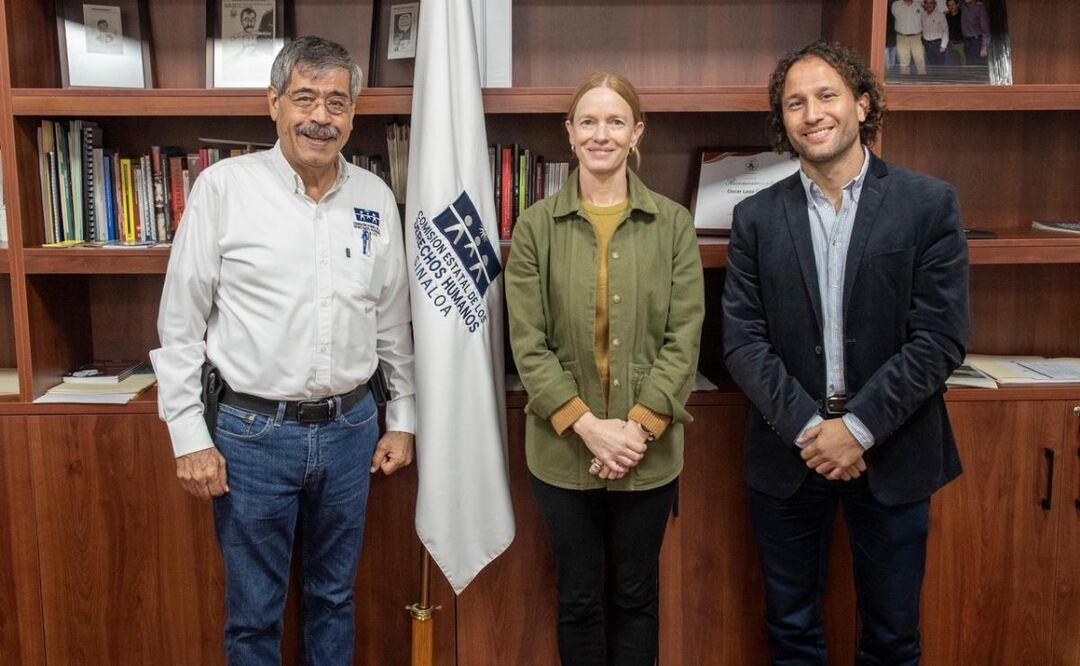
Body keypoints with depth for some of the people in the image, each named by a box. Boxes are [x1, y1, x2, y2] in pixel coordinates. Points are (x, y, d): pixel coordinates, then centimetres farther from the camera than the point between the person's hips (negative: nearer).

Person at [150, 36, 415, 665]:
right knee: (254, 614, 11)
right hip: (252, 431, -3)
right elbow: (181, 323, -5)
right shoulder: (225, 186, -8)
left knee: (335, 597, 19)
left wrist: (402, 418, 11)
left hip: (350, 427, 3)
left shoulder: (376, 197, 2)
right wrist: (190, 437, -7)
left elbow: (393, 320, 10)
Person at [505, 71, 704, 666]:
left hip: (648, 449, 1)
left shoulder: (673, 224, 0)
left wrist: (639, 425, -13)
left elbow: (684, 338, -3)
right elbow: (528, 344, -5)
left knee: (636, 595, 16)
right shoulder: (535, 226, -2)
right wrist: (587, 426, -14)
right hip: (563, 448, 0)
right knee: (579, 598, 14)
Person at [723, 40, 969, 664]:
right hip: (788, 452, 1)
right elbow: (744, 340, -4)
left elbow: (942, 336, -10)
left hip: (892, 452, -1)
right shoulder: (757, 217, 0)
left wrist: (859, 427, -15)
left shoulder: (930, 204, -5)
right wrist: (806, 426, -14)